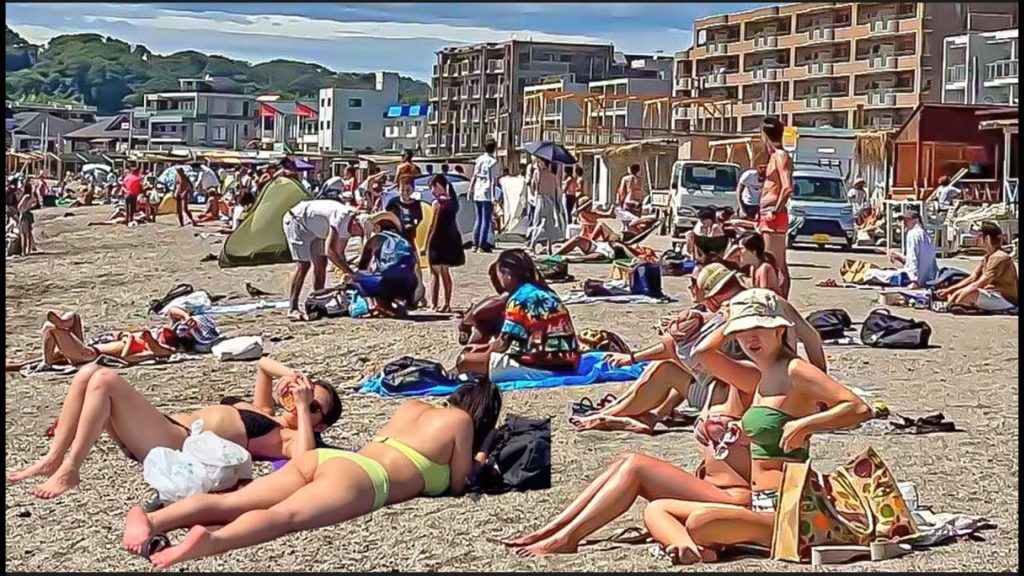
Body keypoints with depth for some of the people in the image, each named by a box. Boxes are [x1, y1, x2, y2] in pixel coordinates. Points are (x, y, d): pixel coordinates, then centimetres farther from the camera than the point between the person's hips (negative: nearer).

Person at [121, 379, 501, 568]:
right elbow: (456, 485, 18)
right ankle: (208, 541, -61)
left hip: (325, 457, 7)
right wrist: (475, 462, 38)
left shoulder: (412, 407, 35)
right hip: (360, 476, -7)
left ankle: (151, 520, -36)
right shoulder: (460, 419, 16)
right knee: (285, 515, -33)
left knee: (231, 501, -13)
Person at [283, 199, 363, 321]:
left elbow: (339, 253, 6)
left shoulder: (349, 225, -5)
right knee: (303, 264, -16)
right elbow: (329, 251, -37)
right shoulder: (341, 217, -34)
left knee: (321, 264, 2)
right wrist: (350, 272, -36)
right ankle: (293, 309, -16)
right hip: (296, 220, -9)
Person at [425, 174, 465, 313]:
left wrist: (426, 243, -7)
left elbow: (432, 226, -13)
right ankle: (447, 304, 18)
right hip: (451, 240, 7)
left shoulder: (438, 203, -14)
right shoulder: (453, 202, 5)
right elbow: (453, 222, 4)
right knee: (445, 273, 15)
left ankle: (433, 304, -1)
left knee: (434, 273, 1)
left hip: (438, 241, -7)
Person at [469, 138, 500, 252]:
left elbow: (474, 176, 9)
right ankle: (482, 245, -3)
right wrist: (493, 197, -15)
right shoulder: (493, 161, -10)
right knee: (486, 220, -1)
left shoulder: (479, 159, 8)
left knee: (479, 219, 14)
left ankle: (475, 244, 14)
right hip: (487, 194, -6)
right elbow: (493, 180, -13)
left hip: (477, 193, 6)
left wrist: (471, 189, 15)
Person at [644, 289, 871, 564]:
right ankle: (688, 547, -21)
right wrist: (733, 320, 15)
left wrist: (804, 425, -26)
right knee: (656, 510, 6)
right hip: (759, 507, 10)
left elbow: (859, 409, -21)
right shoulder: (761, 377, 14)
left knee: (699, 522, -35)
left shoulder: (795, 371, -12)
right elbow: (703, 352, 18)